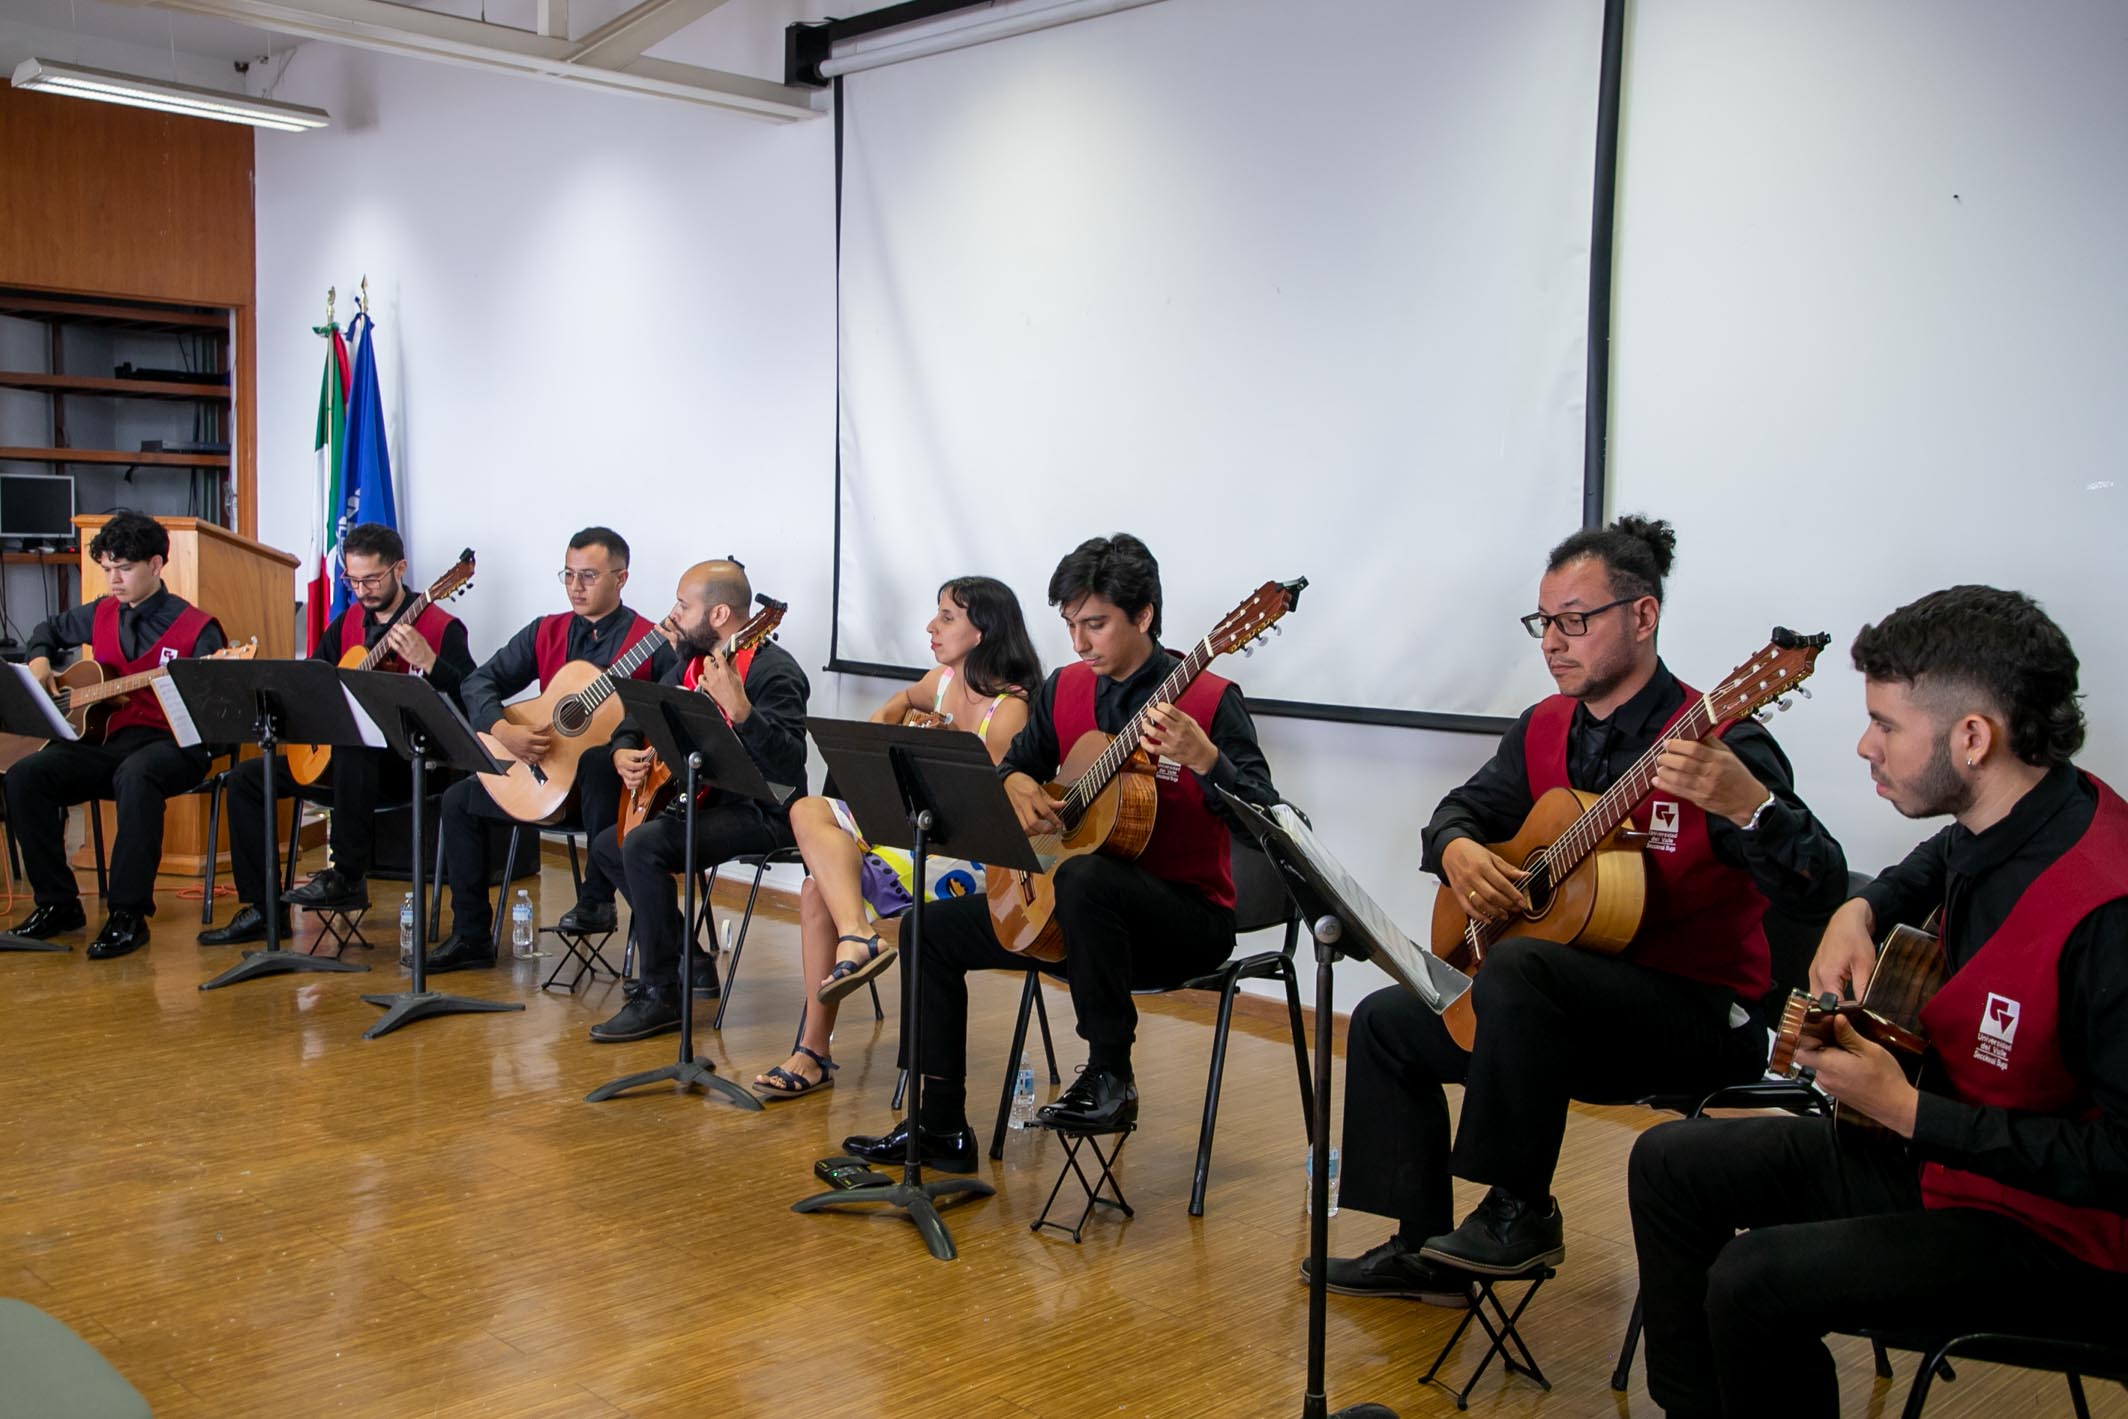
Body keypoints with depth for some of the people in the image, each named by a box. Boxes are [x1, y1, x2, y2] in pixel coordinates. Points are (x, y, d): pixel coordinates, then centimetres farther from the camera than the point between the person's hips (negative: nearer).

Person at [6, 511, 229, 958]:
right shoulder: (100, 615, 15)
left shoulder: (196, 628, -3)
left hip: (172, 742, -6)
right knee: (25, 776, -19)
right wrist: (40, 662, 15)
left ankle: (128, 914, -33)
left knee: (136, 776, -40)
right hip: (104, 737, 6)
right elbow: (49, 628, 35)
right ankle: (57, 904, -7)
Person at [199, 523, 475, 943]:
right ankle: (264, 908, -2)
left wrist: (427, 662, -36)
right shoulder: (348, 622, 12)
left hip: (410, 762, -8)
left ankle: (348, 878, -28)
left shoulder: (440, 627, -8)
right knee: (245, 778, -2)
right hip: (340, 746, 8)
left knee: (352, 744, -40)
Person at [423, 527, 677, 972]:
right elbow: (481, 681, 5)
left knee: (597, 762, -38)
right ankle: (471, 936, 7)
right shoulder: (546, 633, 9)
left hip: (618, 782, -6)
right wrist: (502, 730, -14)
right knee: (459, 800, -1)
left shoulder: (652, 642, -7)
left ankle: (598, 896, -21)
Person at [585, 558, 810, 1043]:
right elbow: (641, 715, 23)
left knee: (645, 845, -28)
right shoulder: (693, 661, 9)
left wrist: (740, 711, -46)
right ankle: (689, 961, 19)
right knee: (606, 847, 17)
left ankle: (660, 994, -16)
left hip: (761, 812, -11)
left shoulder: (772, 671, -20)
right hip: (703, 799, 11)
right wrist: (623, 751, 2)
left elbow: (790, 765, -33)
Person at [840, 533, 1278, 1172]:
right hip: (1068, 908, 7)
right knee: (936, 928, 2)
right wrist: (1016, 784, -7)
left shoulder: (1209, 699, -14)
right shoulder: (1065, 688, 5)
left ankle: (1111, 1076, -21)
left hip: (1189, 916, -7)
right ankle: (940, 1128, 8)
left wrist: (1202, 758, -40)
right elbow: (1018, 762, 18)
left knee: (1084, 878, -38)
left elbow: (1265, 823, -22)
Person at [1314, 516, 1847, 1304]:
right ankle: (1424, 1249, 10)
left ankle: (1521, 1212, -16)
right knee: (1385, 1022, 5)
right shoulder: (1544, 730, 4)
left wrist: (1747, 804, -46)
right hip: (1573, 1002, 8)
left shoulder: (1720, 744, -19)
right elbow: (1465, 809, 15)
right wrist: (1457, 850, -10)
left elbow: (1822, 895, -26)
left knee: (1520, 967, -34)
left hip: (1703, 1017, -8)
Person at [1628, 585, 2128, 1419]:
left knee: (1756, 1283, -28)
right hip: (1931, 1146, 9)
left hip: (2059, 1233, -9)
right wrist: (1860, 912, 4)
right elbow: (1936, 865, 24)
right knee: (1670, 1166, 8)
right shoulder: (2000, 818, -3)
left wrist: (1907, 1110, -27)